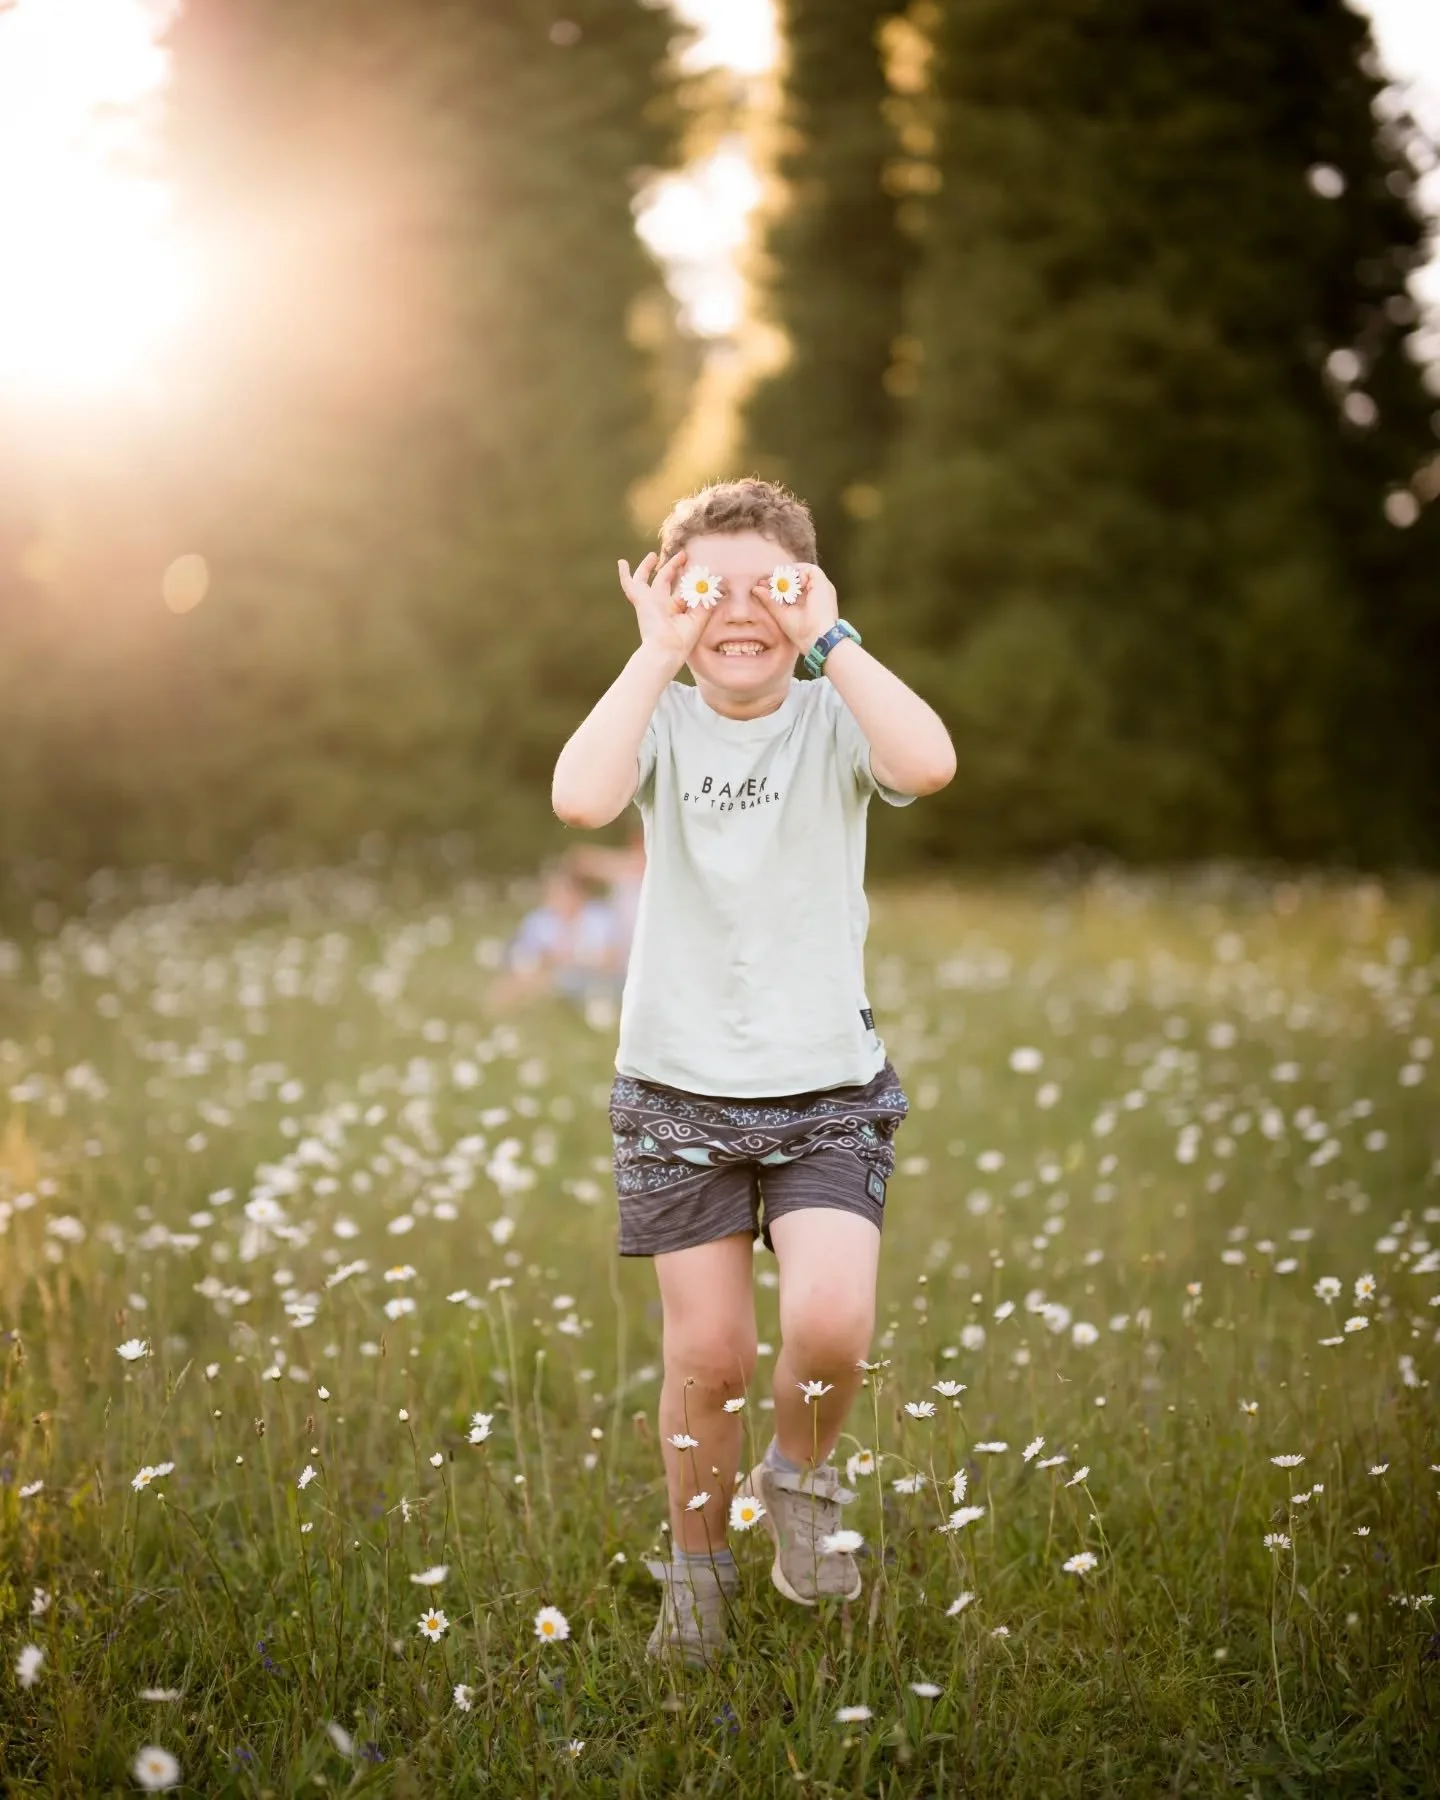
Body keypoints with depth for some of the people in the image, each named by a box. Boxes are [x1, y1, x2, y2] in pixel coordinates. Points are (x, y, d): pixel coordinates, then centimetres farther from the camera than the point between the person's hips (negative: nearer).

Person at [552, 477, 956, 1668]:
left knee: (831, 1322, -18)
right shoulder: (662, 719, -2)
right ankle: (698, 1569, 29)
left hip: (829, 1088, 0)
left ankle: (801, 1480, 16)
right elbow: (581, 799, -26)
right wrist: (660, 655, -23)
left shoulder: (835, 719, -4)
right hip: (680, 1088, 1)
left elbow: (931, 764, -28)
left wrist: (828, 638, -23)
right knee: (707, 1356, 4)